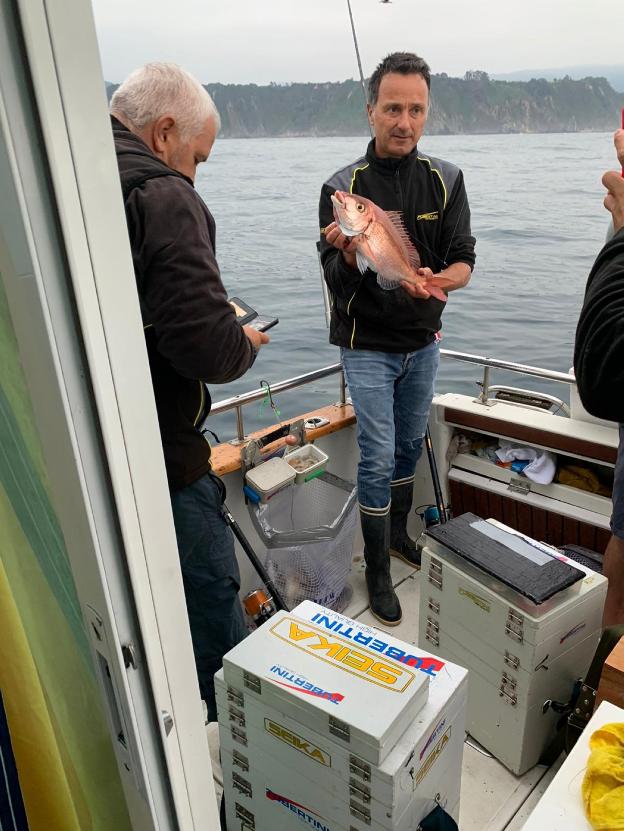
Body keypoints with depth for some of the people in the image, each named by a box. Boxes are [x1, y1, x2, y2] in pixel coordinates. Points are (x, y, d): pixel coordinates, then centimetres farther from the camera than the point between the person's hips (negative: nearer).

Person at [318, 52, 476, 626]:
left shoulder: (446, 180, -1)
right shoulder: (342, 187, -10)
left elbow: (464, 262, -6)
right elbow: (336, 279, -13)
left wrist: (436, 280, -29)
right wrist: (350, 254, -36)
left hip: (423, 341, 4)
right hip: (367, 346, -4)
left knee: (411, 444, 17)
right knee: (378, 456, -4)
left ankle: (399, 534, 39)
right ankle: (378, 571, 13)